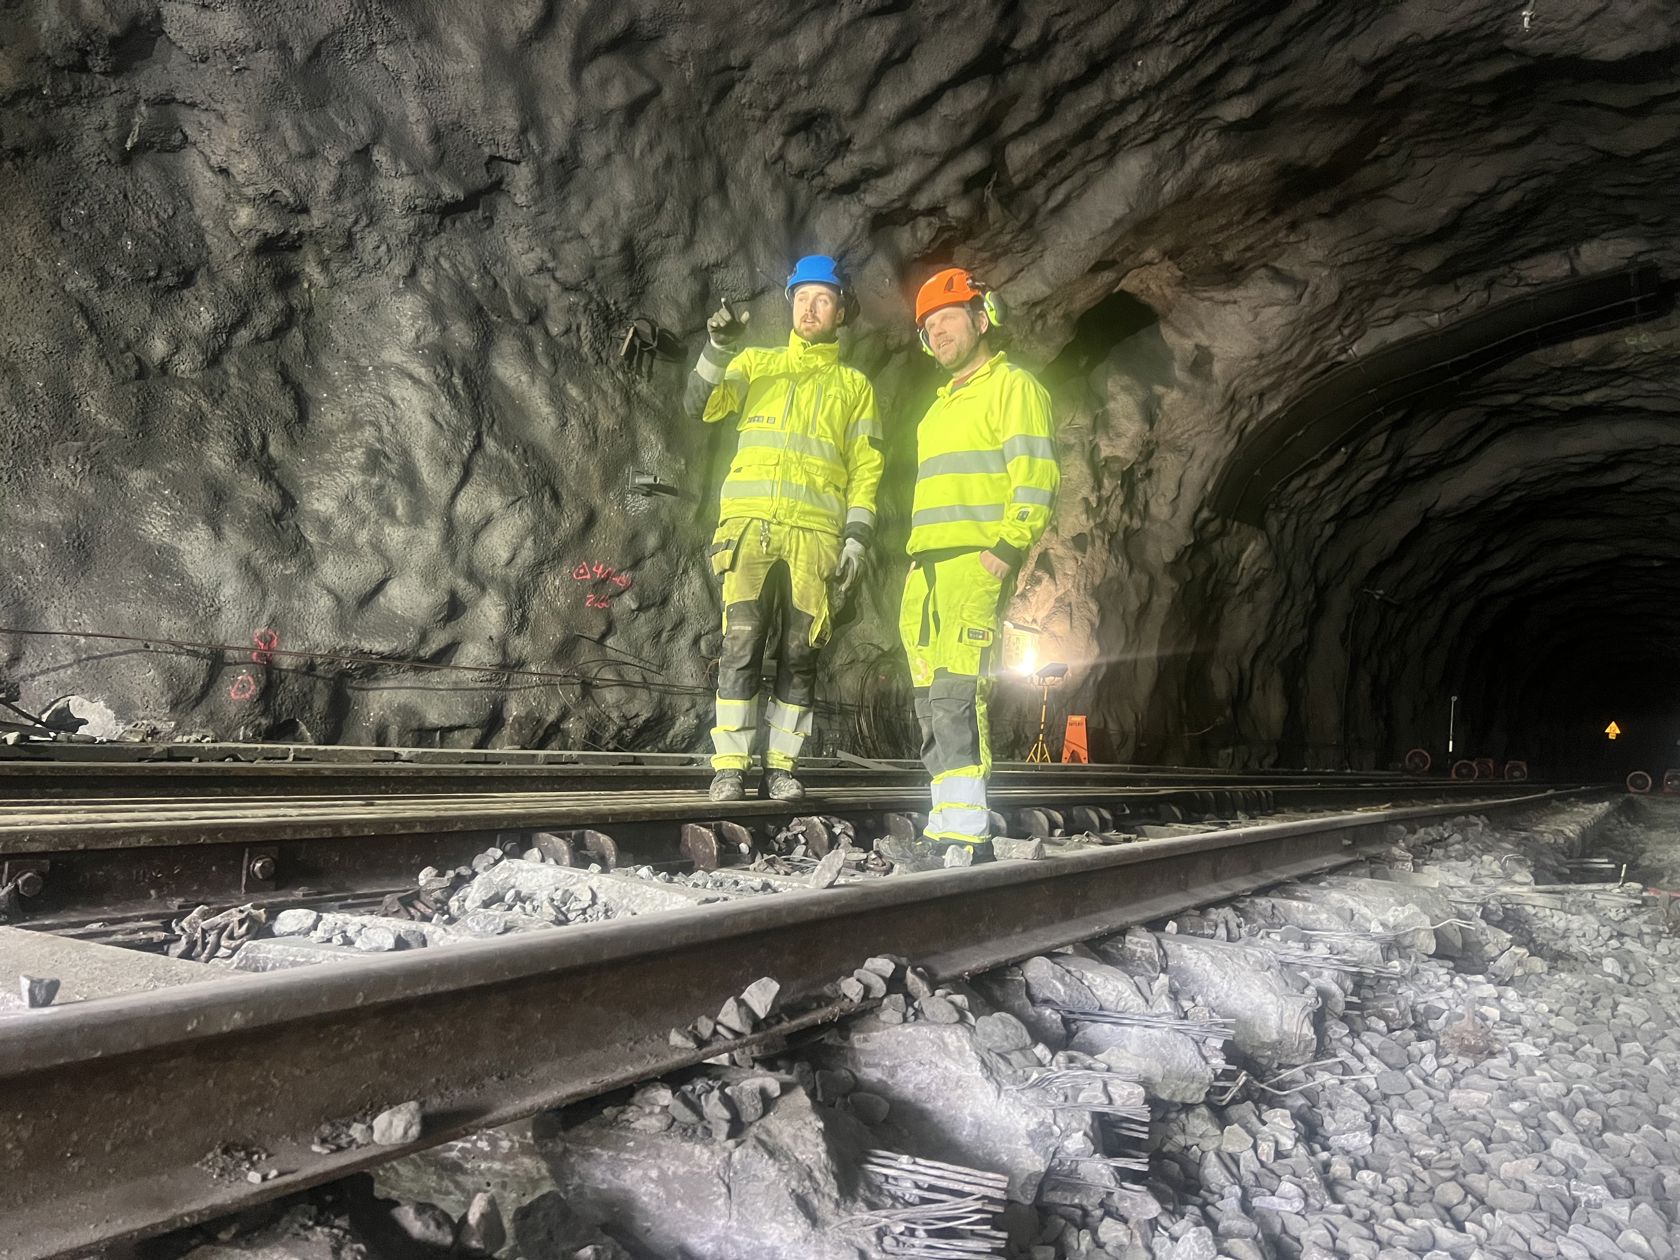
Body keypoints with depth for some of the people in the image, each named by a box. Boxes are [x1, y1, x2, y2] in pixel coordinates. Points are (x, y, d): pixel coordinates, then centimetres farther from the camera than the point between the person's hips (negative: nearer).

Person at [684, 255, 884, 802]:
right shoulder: (756, 363, 18)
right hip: (749, 528, -1)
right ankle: (729, 767, -4)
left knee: (799, 655, 0)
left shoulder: (854, 386, 18)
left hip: (815, 535, 1)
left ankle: (781, 766, 8)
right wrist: (719, 348, -12)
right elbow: (701, 405, 3)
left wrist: (856, 540, 0)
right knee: (741, 646, -9)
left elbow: (866, 471, 12)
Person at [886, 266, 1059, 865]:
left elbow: (1035, 477, -9)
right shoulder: (942, 405, 29)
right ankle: (948, 830, 7)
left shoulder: (1011, 385, 3)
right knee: (934, 701, 4)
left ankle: (968, 833, -17)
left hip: (976, 561, -9)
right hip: (926, 567, 9)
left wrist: (1006, 547, -20)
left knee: (956, 693, -17)